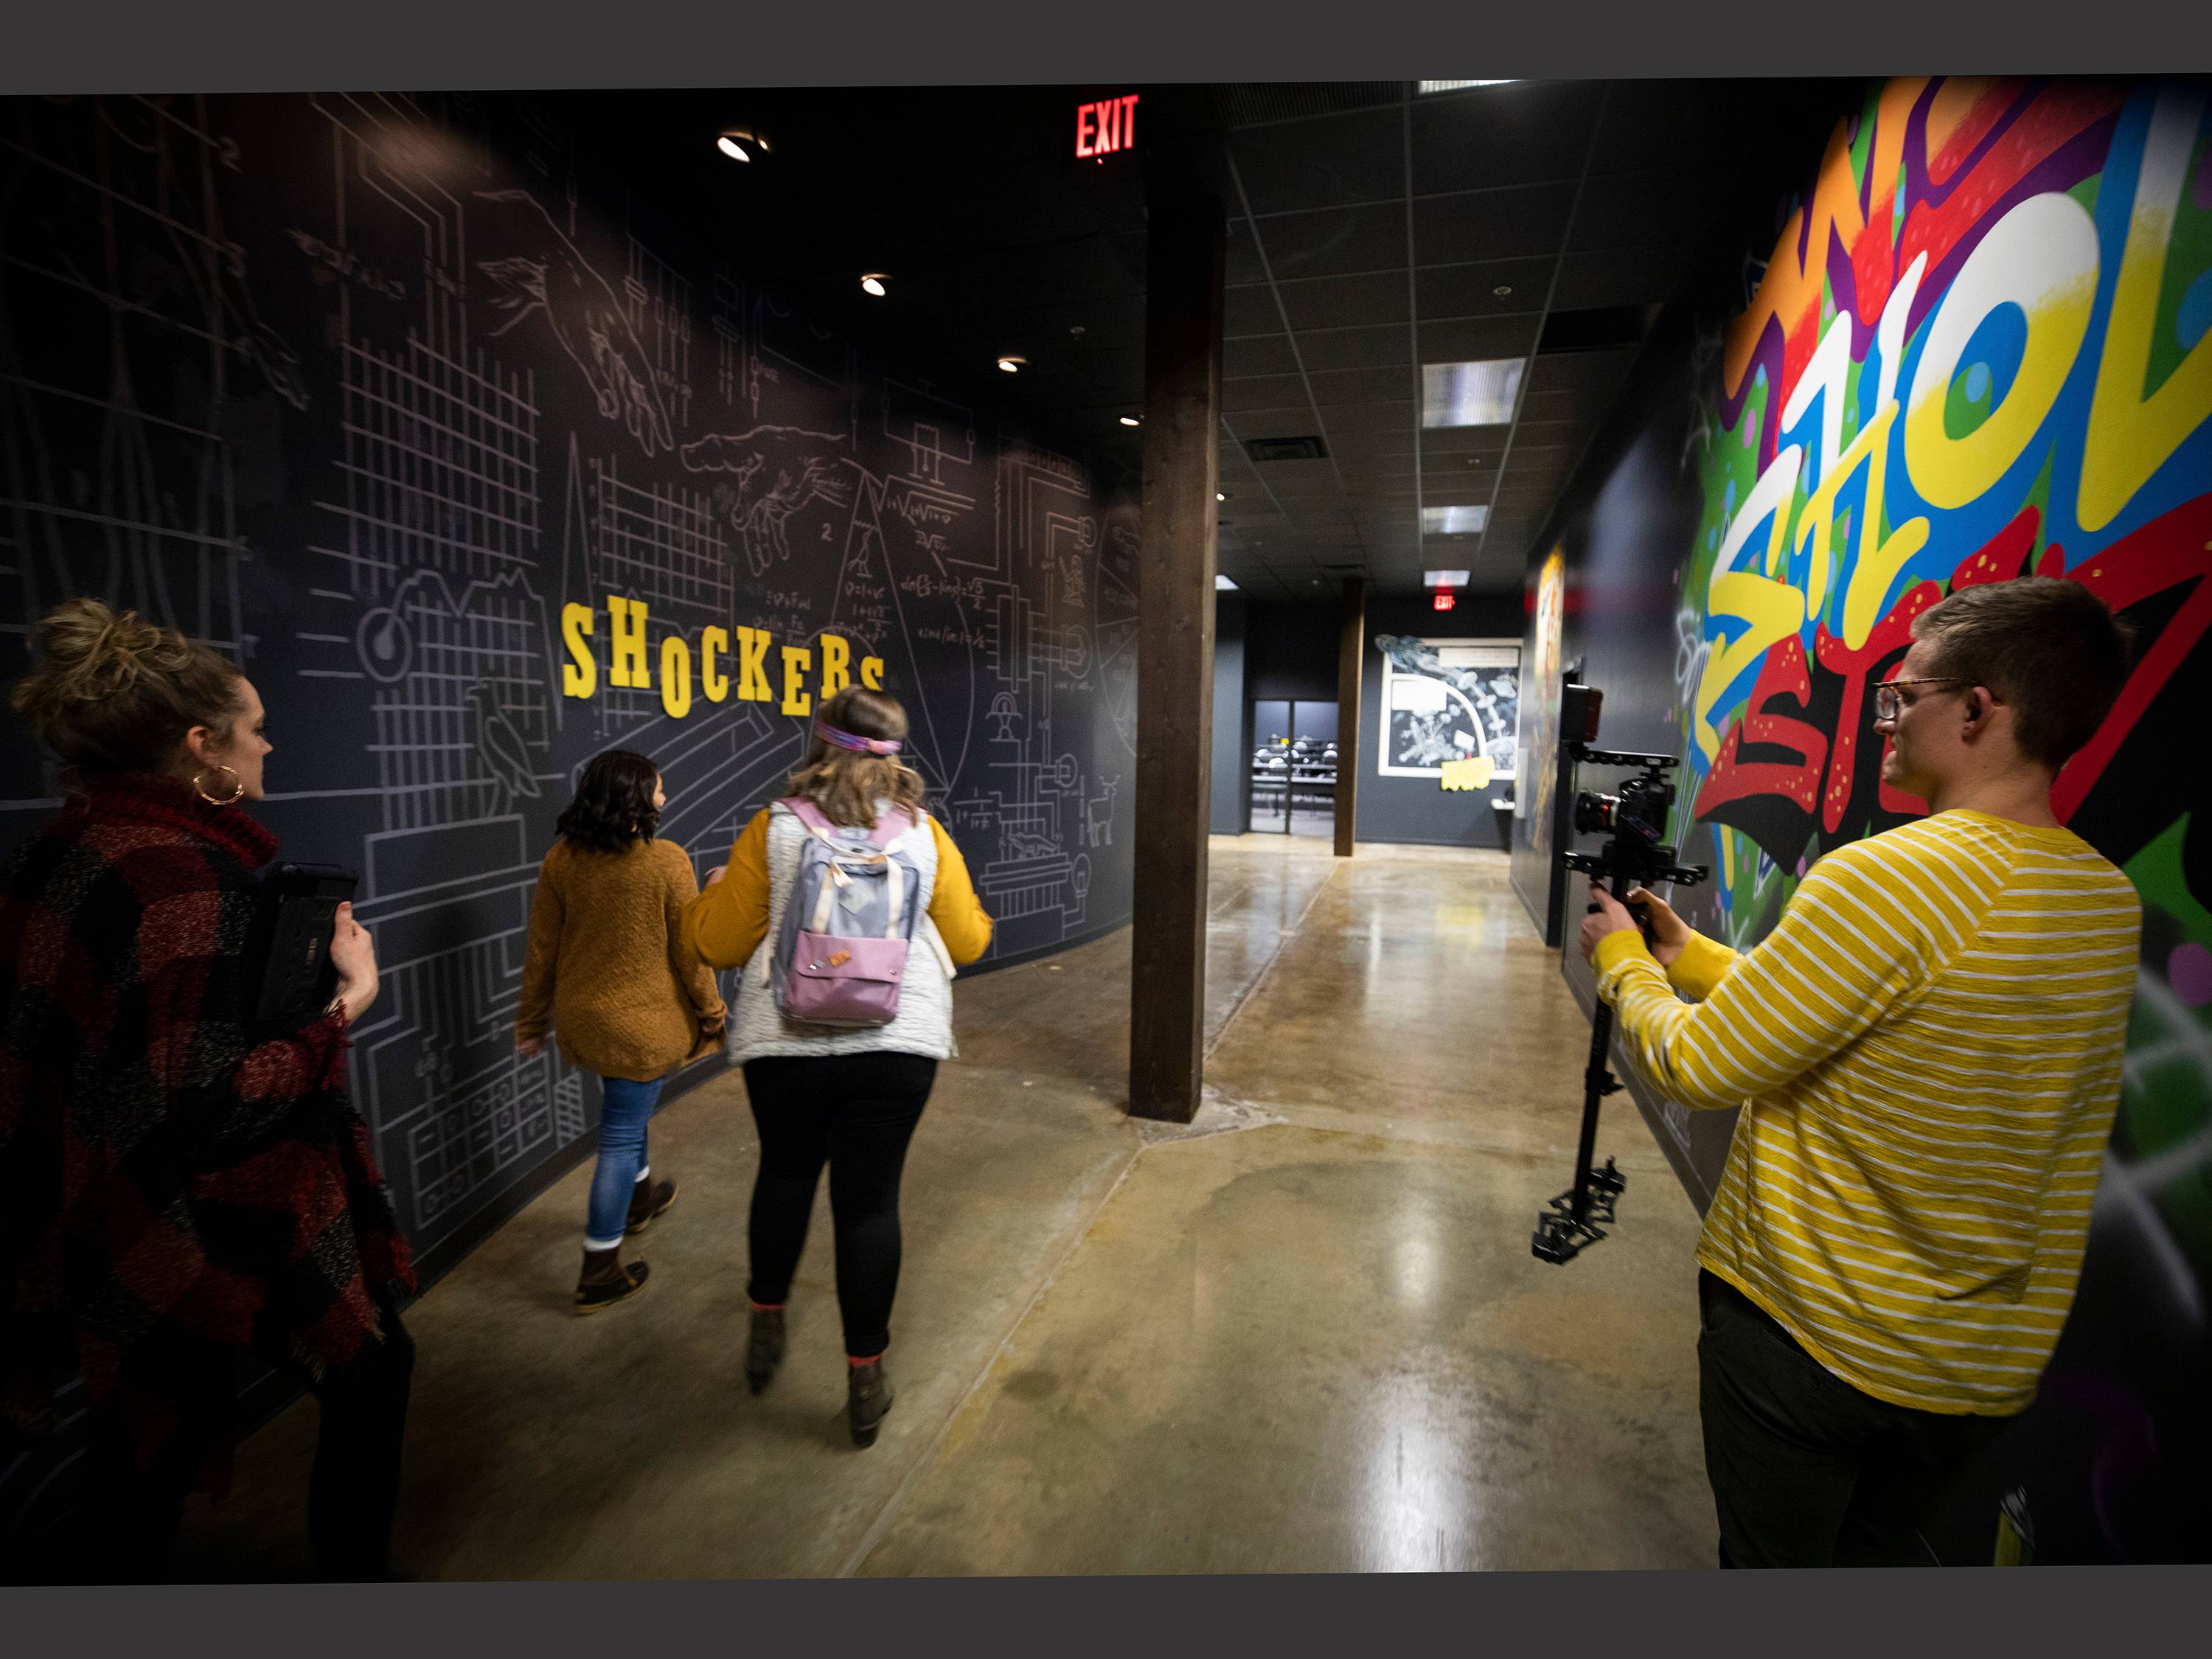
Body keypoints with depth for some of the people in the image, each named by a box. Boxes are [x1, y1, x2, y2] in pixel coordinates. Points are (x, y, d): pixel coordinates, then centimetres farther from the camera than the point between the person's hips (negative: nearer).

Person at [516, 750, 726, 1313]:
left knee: (624, 1111, 29)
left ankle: (640, 1195, 51)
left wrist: (533, 1017, 14)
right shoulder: (667, 861, -18)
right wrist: (712, 1012, 0)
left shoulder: (561, 860, -4)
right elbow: (690, 950, -13)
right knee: (621, 1136, 5)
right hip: (644, 1022, -5)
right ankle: (600, 1272, 16)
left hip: (581, 1018, 6)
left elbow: (541, 948, 2)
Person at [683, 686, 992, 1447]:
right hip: (896, 1041, 0)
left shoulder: (773, 830, -4)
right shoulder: (924, 833, -2)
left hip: (787, 1039, 0)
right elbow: (965, 939, 4)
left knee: (785, 1172, 25)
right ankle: (865, 1378, 22)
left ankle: (766, 1324, 40)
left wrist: (708, 897, 22)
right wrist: (975, 920, 26)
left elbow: (720, 941, 1)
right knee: (871, 1197, 10)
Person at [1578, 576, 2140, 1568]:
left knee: (1773, 1559, 18)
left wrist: (1622, 960, -5)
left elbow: (1697, 1068, -22)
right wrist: (1687, 956, 10)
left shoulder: (1885, 878, -28)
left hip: (1810, 1336, -6)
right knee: (1879, 1551, 30)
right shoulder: (2110, 900, -1)